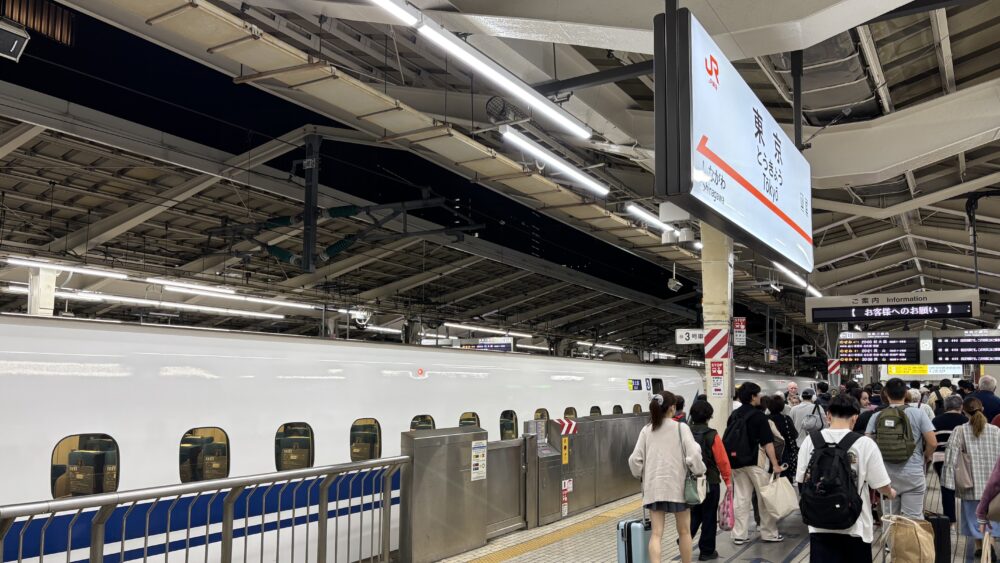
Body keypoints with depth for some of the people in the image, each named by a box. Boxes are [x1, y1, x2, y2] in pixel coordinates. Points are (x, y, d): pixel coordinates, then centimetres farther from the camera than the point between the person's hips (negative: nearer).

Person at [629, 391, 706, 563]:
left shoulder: (646, 430, 4)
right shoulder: (681, 428, -5)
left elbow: (635, 460, 2)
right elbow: (693, 455, -14)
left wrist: (641, 475, 19)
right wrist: (699, 472, 3)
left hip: (653, 487, 2)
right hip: (677, 485, -2)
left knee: (656, 533, 2)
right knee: (684, 531, 16)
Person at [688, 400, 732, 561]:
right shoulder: (712, 436, -14)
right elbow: (722, 460, -12)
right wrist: (728, 479, 1)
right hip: (710, 481, -4)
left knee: (694, 513, 19)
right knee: (709, 516, 8)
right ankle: (707, 551, 15)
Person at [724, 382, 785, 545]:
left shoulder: (734, 415, 8)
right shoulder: (758, 415, -11)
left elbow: (728, 438, 12)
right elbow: (767, 442, -14)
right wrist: (775, 464, -13)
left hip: (736, 461, 6)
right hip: (755, 461, -6)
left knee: (740, 498, 8)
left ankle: (739, 534, 9)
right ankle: (769, 533, 15)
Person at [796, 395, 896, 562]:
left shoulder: (810, 441, -6)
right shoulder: (865, 444, -13)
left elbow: (802, 479, 4)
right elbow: (883, 486, -6)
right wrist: (891, 493, 17)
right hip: (855, 527, -1)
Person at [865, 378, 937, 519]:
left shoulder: (876, 417, -1)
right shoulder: (918, 414, -5)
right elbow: (932, 443, -7)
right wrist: (926, 456, 13)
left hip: (886, 474, 3)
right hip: (912, 474, -2)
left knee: (892, 519, 17)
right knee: (913, 519, 1)